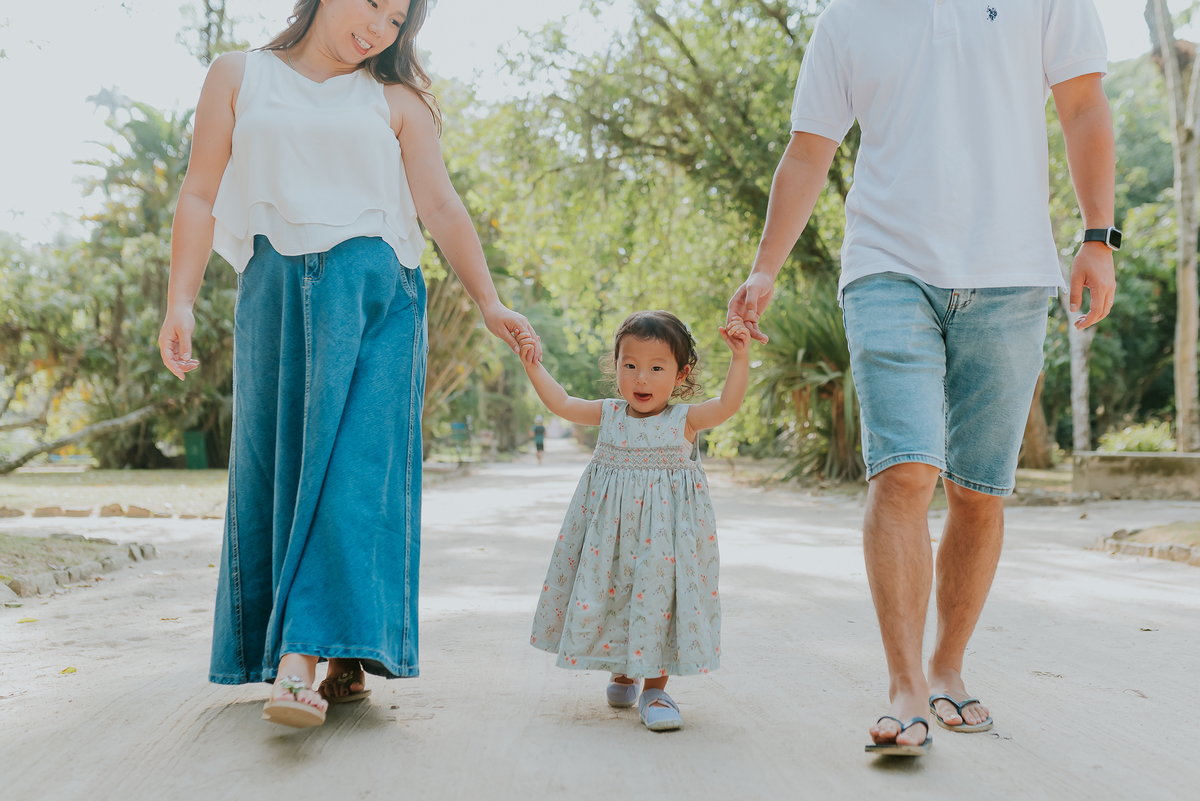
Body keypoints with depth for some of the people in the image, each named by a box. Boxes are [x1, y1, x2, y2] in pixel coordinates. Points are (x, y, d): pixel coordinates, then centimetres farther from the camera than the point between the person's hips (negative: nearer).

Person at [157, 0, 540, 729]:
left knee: (354, 462, -15)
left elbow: (442, 208, 8)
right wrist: (181, 301, -2)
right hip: (277, 291, 1)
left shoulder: (394, 100, 12)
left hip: (373, 293, -1)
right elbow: (202, 195, 8)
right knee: (276, 467, -1)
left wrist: (489, 302, -1)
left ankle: (305, 657, -21)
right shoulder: (238, 77, 13)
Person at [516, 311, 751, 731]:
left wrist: (740, 357, -27)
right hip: (610, 520, 3)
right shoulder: (610, 414, 4)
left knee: (658, 594, -6)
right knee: (607, 592, 9)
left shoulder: (684, 419, -5)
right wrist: (532, 365, 2)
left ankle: (654, 689, 6)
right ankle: (622, 674, 32)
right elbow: (561, 403, 7)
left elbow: (728, 404, -18)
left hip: (664, 522, -3)